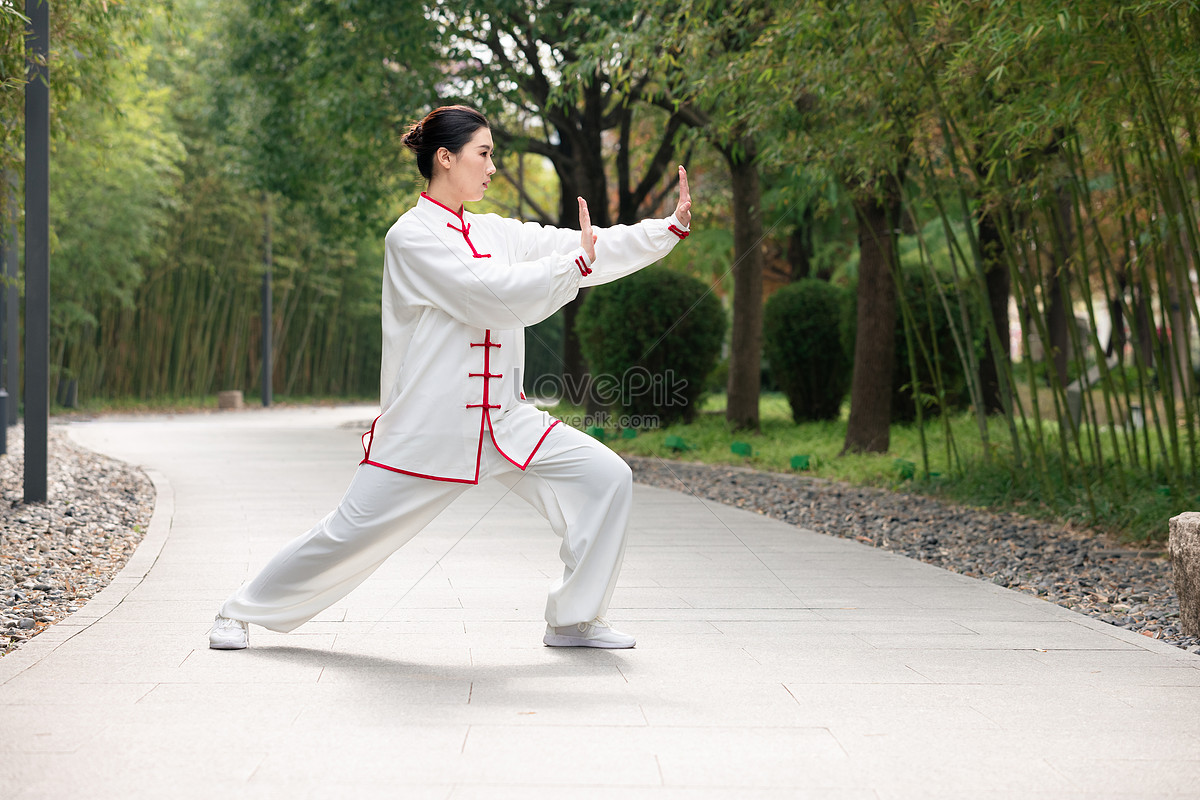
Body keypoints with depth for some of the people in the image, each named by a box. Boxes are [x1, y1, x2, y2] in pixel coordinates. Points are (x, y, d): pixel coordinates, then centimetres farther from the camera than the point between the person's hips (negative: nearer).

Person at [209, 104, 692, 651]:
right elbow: (495, 296, -21)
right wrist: (577, 261, -14)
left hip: (503, 421, 7)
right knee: (350, 536, -2)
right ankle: (242, 611, 22)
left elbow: (593, 250, 8)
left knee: (605, 479, -5)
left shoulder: (492, 233, 12)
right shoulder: (411, 236, -10)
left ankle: (574, 621, 6)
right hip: (427, 426, -7)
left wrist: (674, 226, 0)